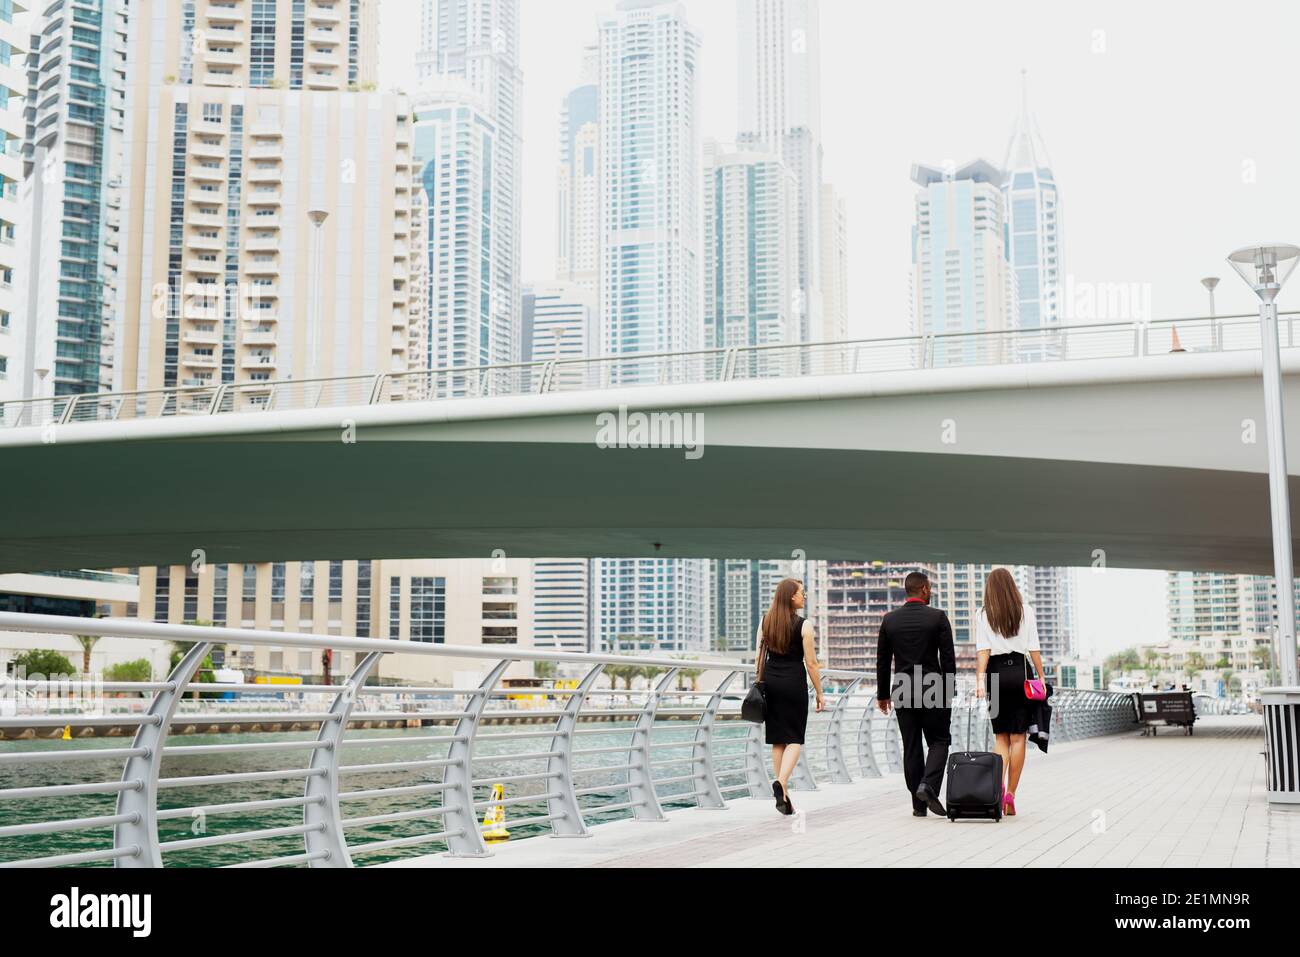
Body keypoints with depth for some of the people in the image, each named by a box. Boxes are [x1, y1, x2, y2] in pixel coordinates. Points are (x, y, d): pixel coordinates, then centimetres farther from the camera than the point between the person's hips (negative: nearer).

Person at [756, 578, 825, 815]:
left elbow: (759, 657, 8)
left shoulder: (765, 622, 6)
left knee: (778, 740, 11)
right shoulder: (803, 625, -7)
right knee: (795, 739, 3)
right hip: (794, 683, -5)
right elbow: (811, 663, -6)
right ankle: (781, 782, -19)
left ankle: (783, 795, 13)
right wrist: (819, 693, 1)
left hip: (770, 682, 5)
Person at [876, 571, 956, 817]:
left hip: (902, 691, 3)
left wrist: (882, 694, 15)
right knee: (939, 741, 8)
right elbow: (948, 657, -5)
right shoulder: (938, 617, -5)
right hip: (933, 690, -3)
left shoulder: (889, 620, 4)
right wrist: (949, 691, 3)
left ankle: (919, 804, 9)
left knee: (911, 748, 7)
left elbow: (882, 661, 8)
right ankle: (928, 786, -14)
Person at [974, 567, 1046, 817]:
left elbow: (982, 650, -4)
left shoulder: (983, 615, 4)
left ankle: (999, 785, -13)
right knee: (1018, 737, 3)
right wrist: (1041, 677, 6)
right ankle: (1010, 795, 0)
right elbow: (1033, 648, 2)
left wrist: (980, 679, -8)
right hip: (1018, 670, -1)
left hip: (995, 673, 1)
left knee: (1001, 737, 9)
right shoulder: (1025, 611, 5)